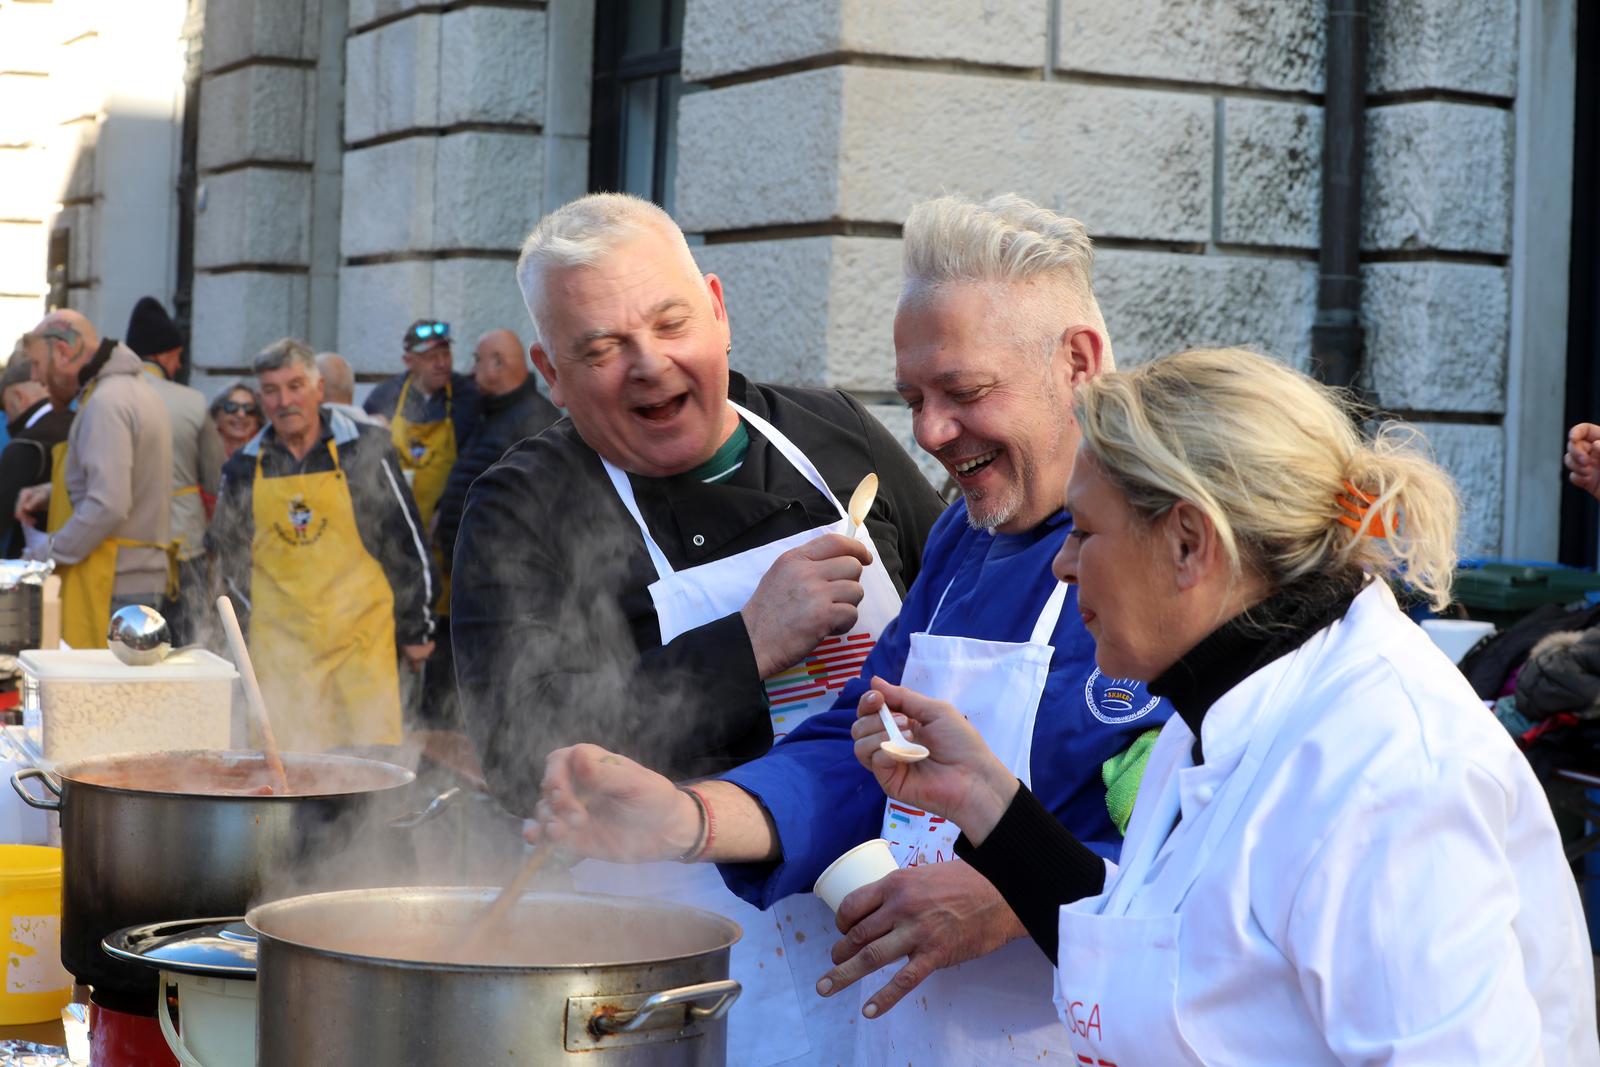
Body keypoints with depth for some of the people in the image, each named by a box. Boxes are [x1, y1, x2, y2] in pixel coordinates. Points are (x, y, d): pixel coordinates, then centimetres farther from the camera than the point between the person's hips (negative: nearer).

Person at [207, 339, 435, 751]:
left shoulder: (364, 450, -1)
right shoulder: (245, 469, 7)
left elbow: (406, 538, 5)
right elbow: (228, 552, 21)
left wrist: (416, 628, 8)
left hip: (362, 639, -2)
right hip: (280, 645, 2)